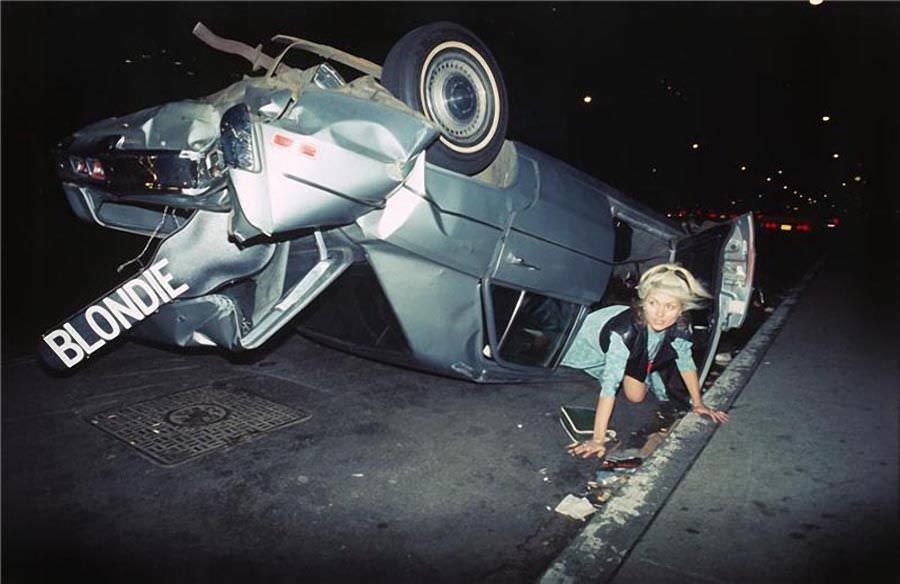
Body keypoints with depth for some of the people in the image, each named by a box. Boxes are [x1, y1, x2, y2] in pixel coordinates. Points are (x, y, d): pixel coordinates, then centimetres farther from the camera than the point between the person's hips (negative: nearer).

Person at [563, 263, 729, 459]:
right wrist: (598, 439, -47)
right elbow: (609, 386, -47)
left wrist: (698, 403, -3)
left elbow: (686, 362, -11)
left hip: (639, 352, 4)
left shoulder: (680, 325, -32)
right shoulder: (625, 330, -47)